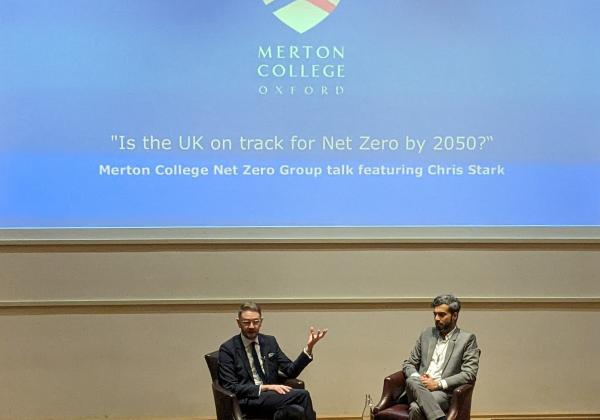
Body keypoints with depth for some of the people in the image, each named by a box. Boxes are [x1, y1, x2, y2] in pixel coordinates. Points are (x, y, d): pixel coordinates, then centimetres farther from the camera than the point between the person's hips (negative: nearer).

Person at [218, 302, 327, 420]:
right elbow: (230, 387, -9)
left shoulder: (270, 341, 13)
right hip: (247, 401, -4)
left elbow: (291, 371, 12)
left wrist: (309, 347, -1)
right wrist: (264, 387, -17)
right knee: (302, 395, -26)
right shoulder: (228, 349, -2)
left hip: (272, 397, 5)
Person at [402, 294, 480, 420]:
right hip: (420, 388, 5)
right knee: (412, 381, -36)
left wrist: (439, 384, -11)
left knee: (416, 408, -38)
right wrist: (417, 377, -2)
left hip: (444, 392, -5)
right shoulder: (426, 334, 21)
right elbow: (408, 364, 22)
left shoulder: (467, 339, 7)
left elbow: (469, 374, -3)